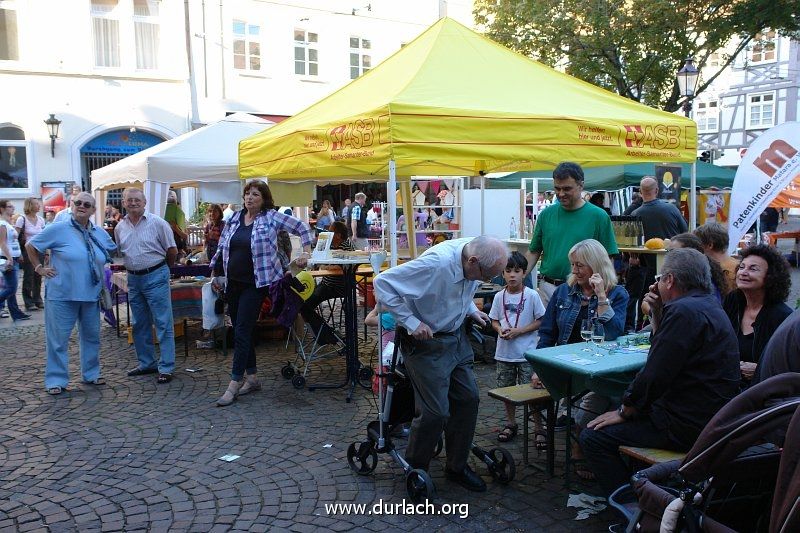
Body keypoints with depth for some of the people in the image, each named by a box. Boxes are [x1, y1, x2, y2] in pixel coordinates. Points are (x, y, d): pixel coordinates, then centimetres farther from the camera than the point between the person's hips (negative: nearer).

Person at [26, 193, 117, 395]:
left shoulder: (101, 234, 6)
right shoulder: (58, 230, -7)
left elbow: (113, 251, 25)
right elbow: (30, 246, 3)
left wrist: (103, 270, 14)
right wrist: (39, 268, -2)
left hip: (91, 295, 5)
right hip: (62, 295, -5)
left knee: (91, 336, 14)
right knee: (58, 339, 1)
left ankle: (91, 374, 29)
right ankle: (56, 380, 12)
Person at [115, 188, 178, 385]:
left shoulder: (157, 223, -9)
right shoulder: (120, 227, 6)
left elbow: (172, 251, -3)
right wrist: (133, 267, 14)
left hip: (155, 277, -6)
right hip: (133, 278, 6)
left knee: (163, 324, -5)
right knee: (139, 325, 14)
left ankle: (166, 368, 0)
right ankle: (147, 363, 26)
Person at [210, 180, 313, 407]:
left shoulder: (271, 217, -5)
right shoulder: (235, 218, 9)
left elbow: (302, 227, -2)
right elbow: (221, 248, 17)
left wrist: (306, 253, -8)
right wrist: (215, 273, 15)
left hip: (256, 284, -6)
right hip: (233, 283, 6)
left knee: (242, 331, -8)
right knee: (241, 330, 10)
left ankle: (235, 383, -2)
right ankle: (252, 377, 22)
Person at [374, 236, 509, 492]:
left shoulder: (474, 261, -8)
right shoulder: (436, 264, -32)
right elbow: (383, 283, -29)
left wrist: (471, 309, 2)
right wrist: (411, 322, -27)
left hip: (456, 336, 8)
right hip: (425, 340, -8)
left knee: (468, 398, 9)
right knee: (436, 411, -6)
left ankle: (457, 466, 27)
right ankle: (414, 469, 20)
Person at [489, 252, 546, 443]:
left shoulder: (532, 295, -9)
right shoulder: (499, 296, 1)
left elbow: (540, 321, -6)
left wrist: (519, 331, -16)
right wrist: (500, 329, -12)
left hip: (527, 353, -4)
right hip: (504, 353, 4)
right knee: (507, 390, 15)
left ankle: (539, 428, 12)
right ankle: (511, 424, 32)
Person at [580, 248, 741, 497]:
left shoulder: (684, 311, -21)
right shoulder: (707, 305, 12)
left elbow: (654, 374, -22)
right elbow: (664, 350, 24)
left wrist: (624, 412, -9)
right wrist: (658, 312, 11)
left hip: (687, 425, -11)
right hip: (708, 417, 11)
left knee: (592, 437, -10)